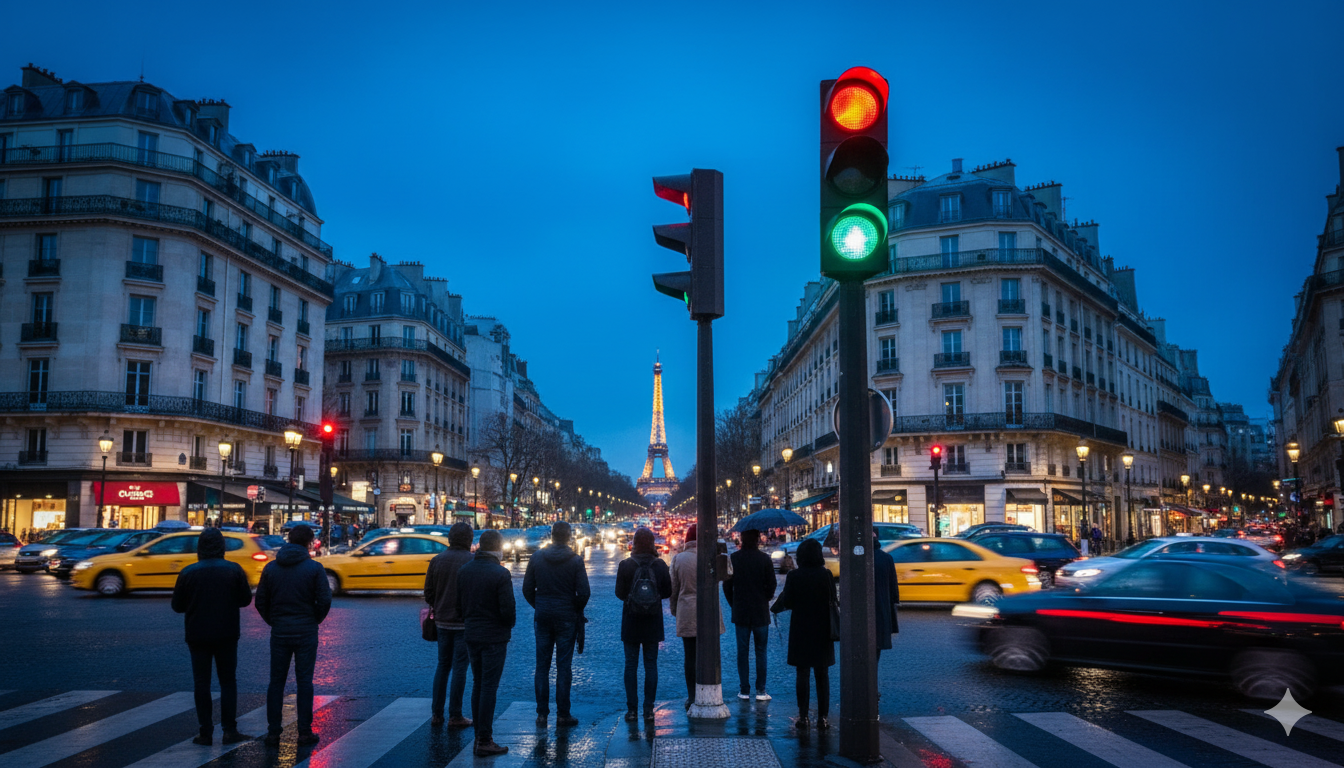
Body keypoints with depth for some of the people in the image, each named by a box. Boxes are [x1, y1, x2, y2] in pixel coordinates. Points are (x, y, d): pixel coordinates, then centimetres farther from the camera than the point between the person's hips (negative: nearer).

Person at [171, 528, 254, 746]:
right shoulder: (234, 570, -6)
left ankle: (206, 733, 7)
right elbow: (246, 599, 0)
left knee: (201, 683, 7)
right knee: (228, 681, 9)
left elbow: (177, 605, -1)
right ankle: (230, 730, 6)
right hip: (226, 635, 0)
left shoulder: (188, 573, -6)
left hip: (198, 636, 0)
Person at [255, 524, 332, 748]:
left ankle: (273, 733, 12)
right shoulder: (314, 568, -7)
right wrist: (315, 620, 6)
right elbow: (324, 600, -10)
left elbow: (260, 601, 4)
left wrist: (273, 622, 14)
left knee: (276, 682, 10)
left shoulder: (271, 568, 3)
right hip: (306, 632, -2)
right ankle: (305, 733, 6)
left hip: (279, 632, 3)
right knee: (304, 682, 4)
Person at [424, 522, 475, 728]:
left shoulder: (437, 560, 3)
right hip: (464, 622, -5)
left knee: (442, 666, 15)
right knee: (459, 668, 2)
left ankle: (436, 713, 17)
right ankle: (455, 716, 6)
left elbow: (428, 593, 5)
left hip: (442, 621, 5)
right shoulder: (472, 561, -12)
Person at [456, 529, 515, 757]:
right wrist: (509, 624, 3)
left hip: (471, 635, 6)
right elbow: (508, 609, -17)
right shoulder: (500, 574, -17)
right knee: (489, 687, -1)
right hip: (494, 637, -6)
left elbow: (459, 604, 9)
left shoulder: (464, 571, 3)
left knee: (478, 684, 16)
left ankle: (479, 735, 21)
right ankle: (484, 741, 2)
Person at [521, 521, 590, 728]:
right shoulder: (575, 561, -8)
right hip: (567, 618, -2)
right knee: (564, 666, 3)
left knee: (542, 666, 9)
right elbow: (584, 593, -9)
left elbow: (527, 589, 2)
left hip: (542, 617, 2)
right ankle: (563, 715, 6)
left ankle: (542, 714, 11)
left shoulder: (537, 558, -1)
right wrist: (576, 610, 8)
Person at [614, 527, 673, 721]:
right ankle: (649, 709, 8)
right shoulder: (660, 565, -6)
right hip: (653, 623, 1)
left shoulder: (625, 565, -10)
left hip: (631, 622, -1)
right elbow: (668, 592, 1)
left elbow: (619, 593, -4)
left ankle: (631, 709, 7)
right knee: (651, 664, 8)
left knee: (631, 665, 6)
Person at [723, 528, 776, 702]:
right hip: (760, 612, -1)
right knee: (761, 651, 7)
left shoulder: (733, 559, -4)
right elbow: (772, 585, -5)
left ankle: (744, 690, 10)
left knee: (742, 652, 7)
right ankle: (761, 690, 8)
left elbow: (727, 585, 1)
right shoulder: (764, 559, -9)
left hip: (740, 613, 1)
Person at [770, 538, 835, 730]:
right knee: (822, 675, 9)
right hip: (822, 630, 1)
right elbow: (834, 602, -4)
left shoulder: (793, 576, -9)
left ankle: (803, 717, 9)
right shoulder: (826, 575, -7)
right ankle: (822, 717, 10)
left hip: (800, 631, -1)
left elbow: (787, 603, -7)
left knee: (802, 675, 8)